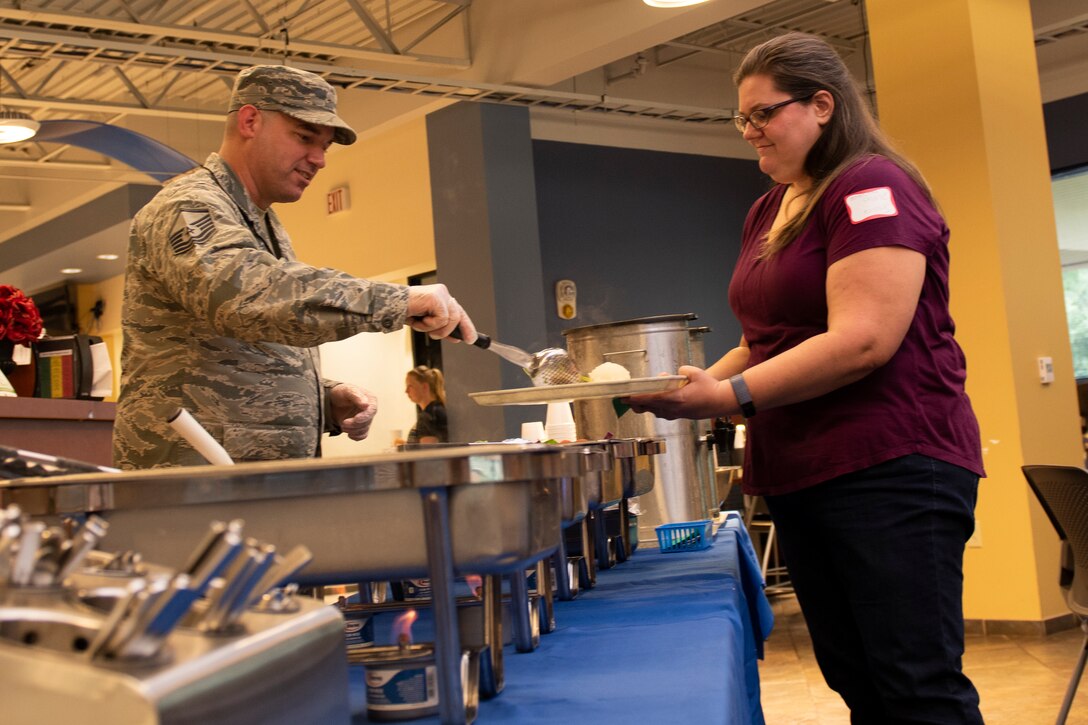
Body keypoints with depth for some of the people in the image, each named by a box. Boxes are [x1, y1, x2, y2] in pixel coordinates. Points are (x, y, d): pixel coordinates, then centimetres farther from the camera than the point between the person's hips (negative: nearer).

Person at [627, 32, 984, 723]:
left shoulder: (872, 188, -10)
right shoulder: (769, 210, 16)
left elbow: (862, 340, -20)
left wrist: (731, 396, -20)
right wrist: (697, 388, 4)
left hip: (889, 467, -8)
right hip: (798, 478, 9)